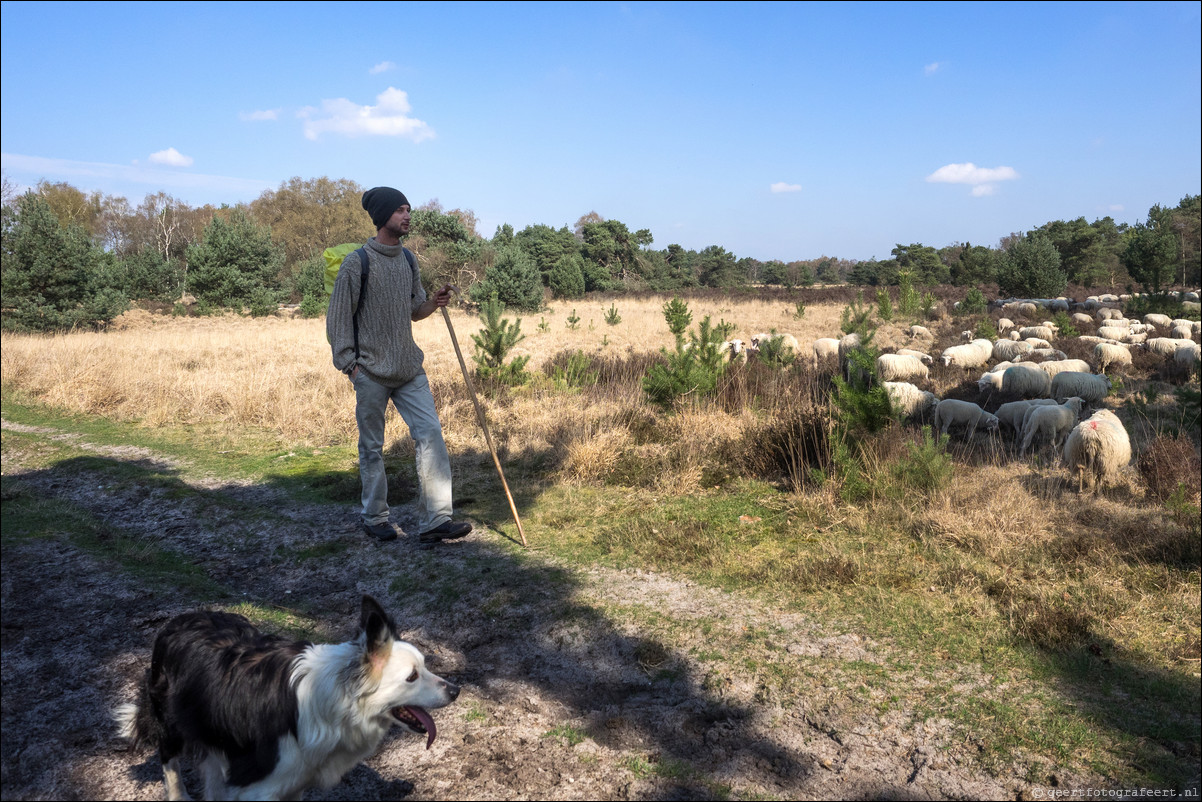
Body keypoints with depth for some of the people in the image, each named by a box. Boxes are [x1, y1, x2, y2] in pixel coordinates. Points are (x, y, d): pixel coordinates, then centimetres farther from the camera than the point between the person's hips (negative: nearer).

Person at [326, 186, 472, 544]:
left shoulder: (408, 260, 11)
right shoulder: (357, 263, -7)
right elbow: (339, 318, -5)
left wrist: (433, 304, -1)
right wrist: (349, 364, -10)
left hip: (410, 369, 5)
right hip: (371, 372, -5)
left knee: (431, 433, -6)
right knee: (372, 447, 6)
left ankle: (435, 520, -4)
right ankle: (375, 518, 22)